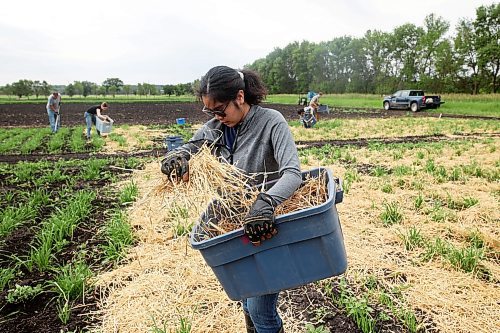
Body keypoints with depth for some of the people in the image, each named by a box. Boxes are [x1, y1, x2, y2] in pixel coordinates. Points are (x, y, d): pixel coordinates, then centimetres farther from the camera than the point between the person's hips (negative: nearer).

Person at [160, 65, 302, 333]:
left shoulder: (271, 122, -19)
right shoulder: (214, 127, -3)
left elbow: (293, 173, -30)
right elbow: (187, 149, 8)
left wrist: (265, 203, -49)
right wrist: (176, 158, -18)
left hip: (268, 225, -5)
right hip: (234, 225, 6)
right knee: (247, 301, 23)